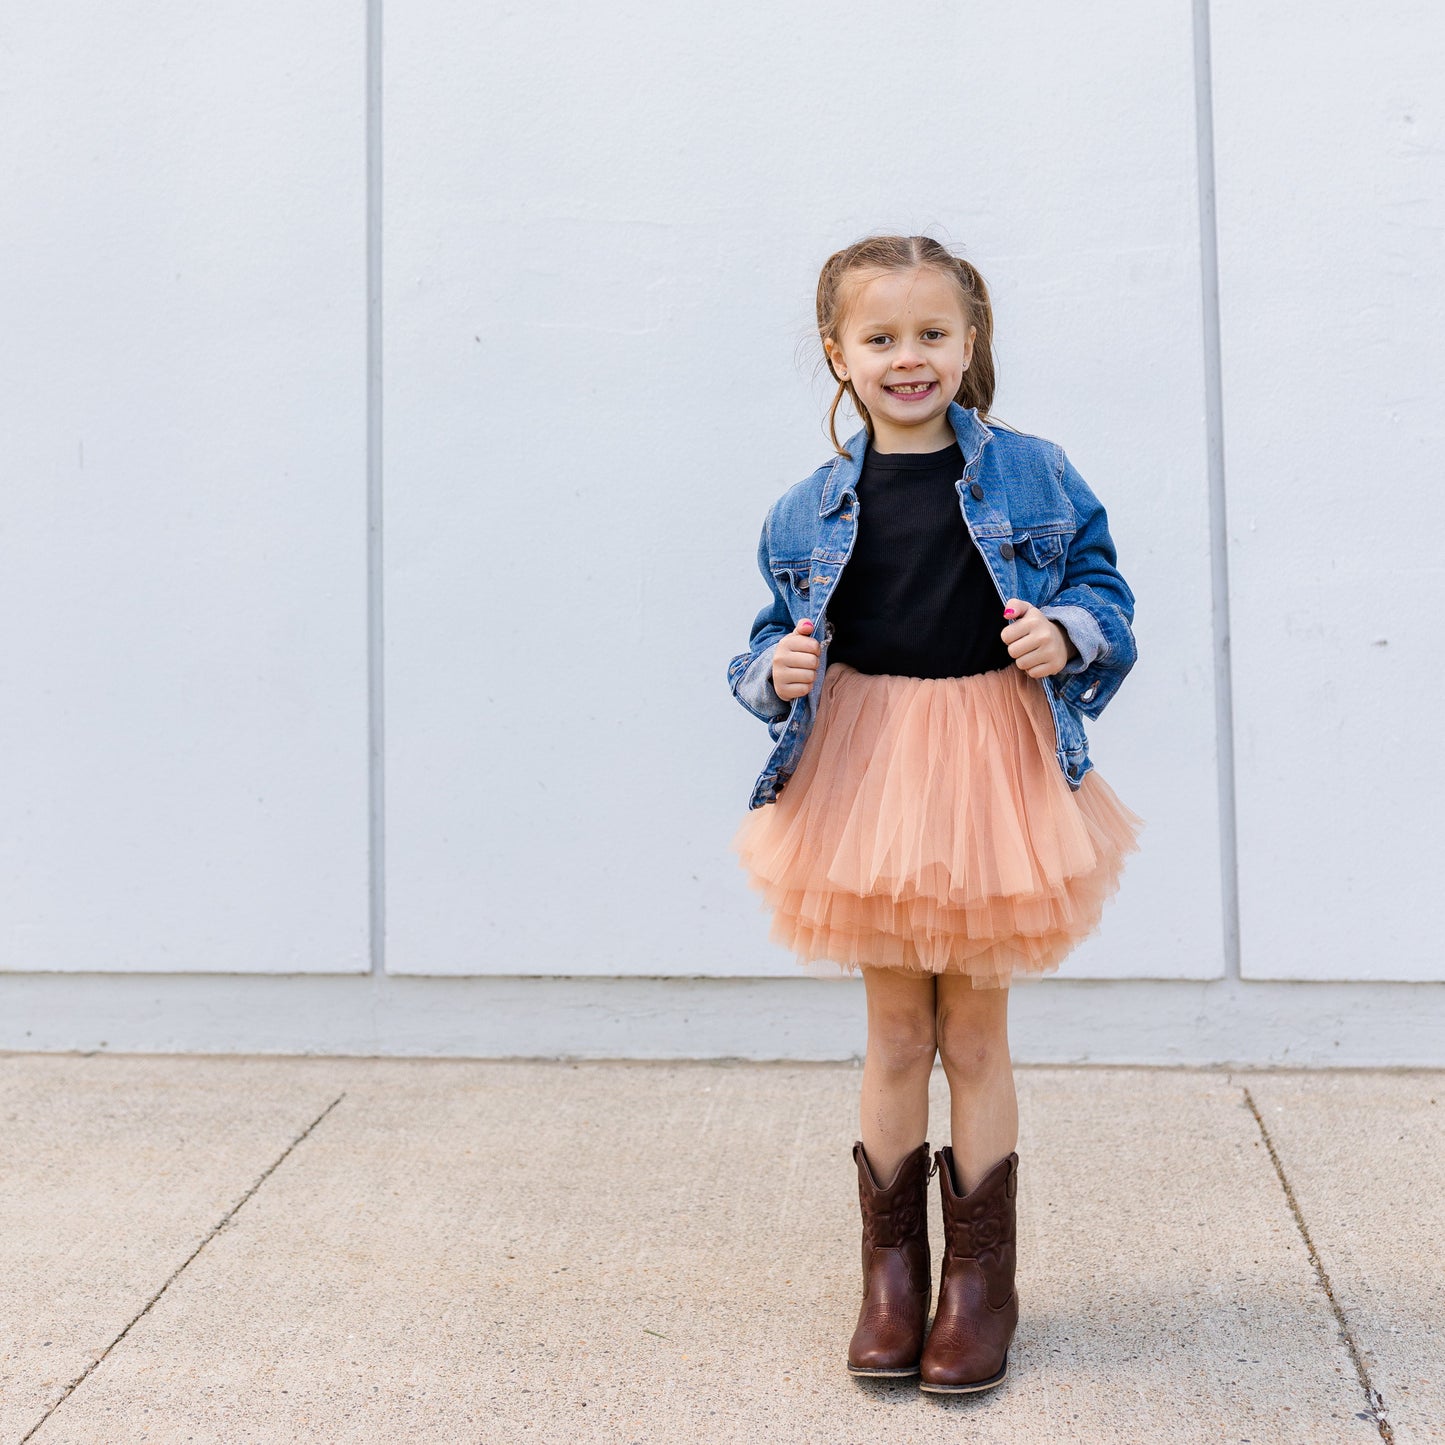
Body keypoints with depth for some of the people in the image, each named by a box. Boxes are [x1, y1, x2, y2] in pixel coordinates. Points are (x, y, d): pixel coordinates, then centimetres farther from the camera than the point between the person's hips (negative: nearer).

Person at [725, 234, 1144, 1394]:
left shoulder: (1033, 474, -1)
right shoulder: (810, 510, 2)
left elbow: (1107, 590, 5)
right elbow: (773, 644, 9)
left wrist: (1070, 634, -15)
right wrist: (777, 674, -12)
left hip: (993, 774, -1)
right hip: (865, 778, 1)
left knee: (976, 1034, 8)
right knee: (896, 1037, 9)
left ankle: (982, 1280, 22)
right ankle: (892, 1271, 25)